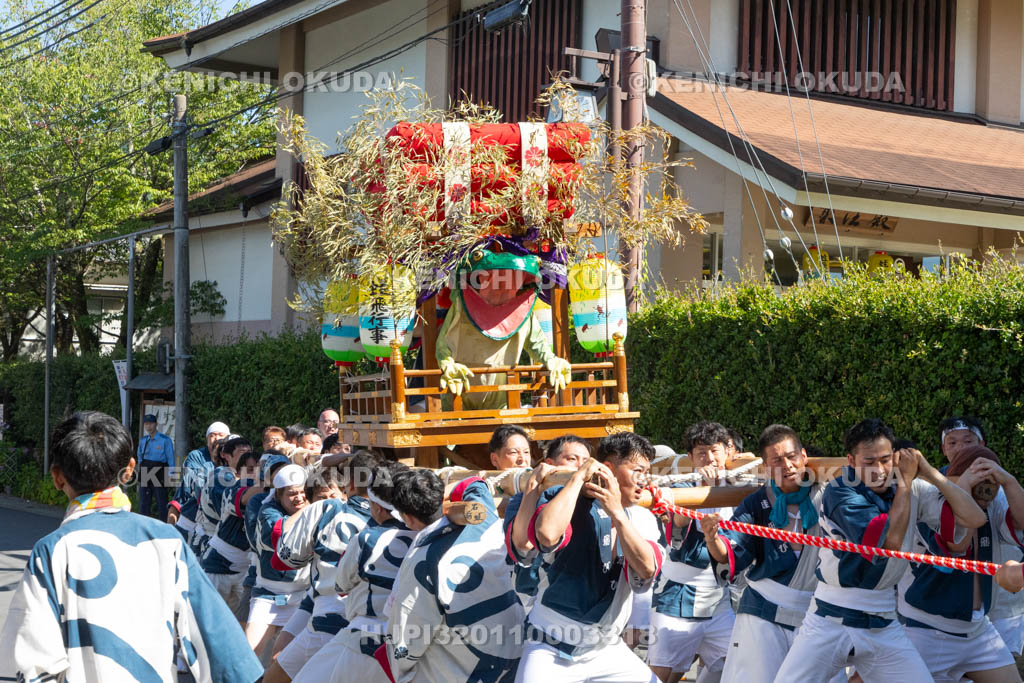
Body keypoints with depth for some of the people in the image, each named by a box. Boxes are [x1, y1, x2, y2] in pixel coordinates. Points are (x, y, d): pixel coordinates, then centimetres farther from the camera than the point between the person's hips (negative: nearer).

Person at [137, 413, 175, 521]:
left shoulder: (165, 440, -7)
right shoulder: (143, 440, 10)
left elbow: (171, 460, -6)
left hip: (159, 478, -5)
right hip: (145, 477, 5)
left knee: (162, 505, -1)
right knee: (144, 504, 9)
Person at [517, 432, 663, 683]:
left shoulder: (642, 519, 3)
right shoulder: (565, 499, -11)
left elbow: (647, 569, -16)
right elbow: (547, 534, -34)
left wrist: (617, 512, -21)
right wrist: (578, 478, -24)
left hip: (606, 650, 5)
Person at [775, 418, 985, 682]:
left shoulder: (915, 490, 3)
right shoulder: (839, 491, -12)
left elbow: (974, 518, -5)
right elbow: (889, 541, -22)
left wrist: (929, 472, -8)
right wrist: (905, 481, -12)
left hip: (883, 626, 4)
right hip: (830, 621, -4)